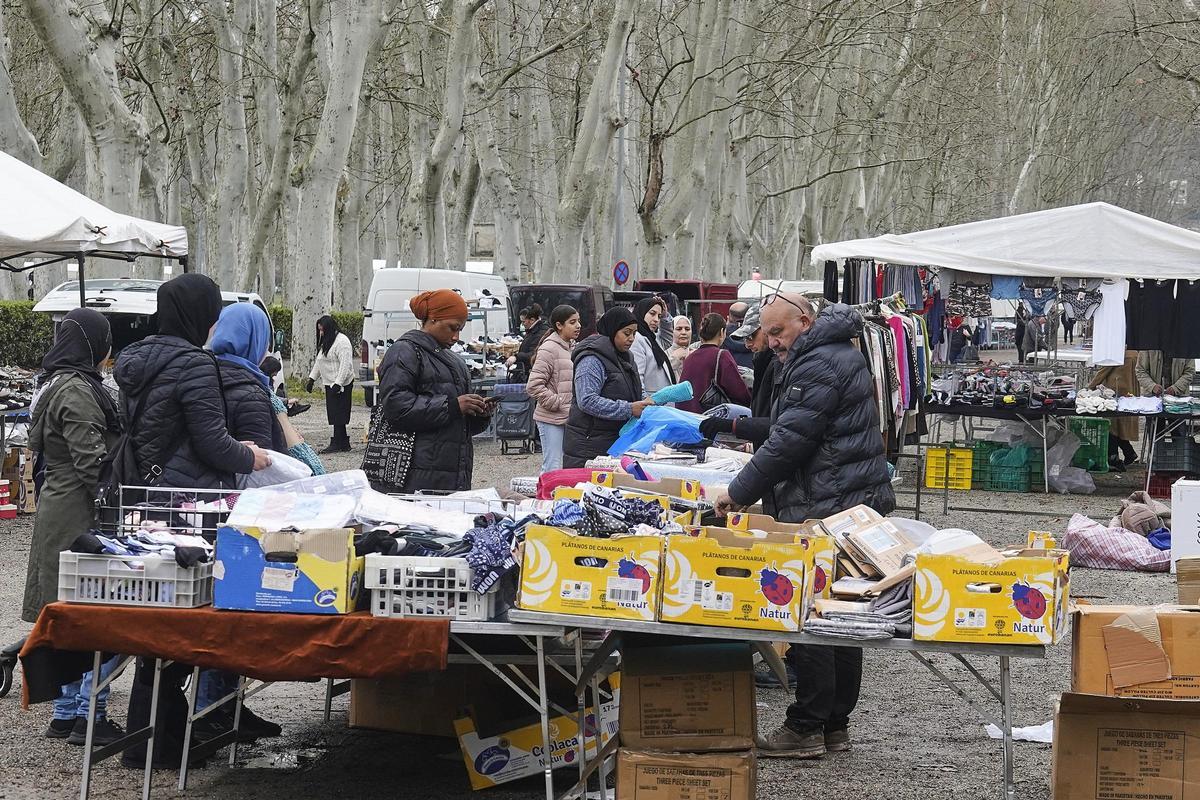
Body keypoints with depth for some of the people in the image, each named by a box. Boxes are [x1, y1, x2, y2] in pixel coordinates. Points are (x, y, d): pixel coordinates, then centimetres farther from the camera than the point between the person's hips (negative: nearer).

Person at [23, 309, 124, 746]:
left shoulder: (55, 383, 15)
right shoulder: (77, 391, -17)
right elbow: (93, 462, -22)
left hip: (58, 509, 11)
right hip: (81, 515, -11)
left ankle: (66, 713, 20)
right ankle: (89, 715, -5)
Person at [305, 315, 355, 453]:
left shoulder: (341, 341, -14)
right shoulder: (325, 342, 19)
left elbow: (345, 365, -20)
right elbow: (318, 362, 26)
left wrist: (338, 384, -24)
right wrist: (311, 378, 19)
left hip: (341, 384, -10)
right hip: (330, 384, 10)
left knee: (338, 413, -9)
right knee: (334, 414, 7)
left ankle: (338, 443, -7)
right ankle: (343, 444, 9)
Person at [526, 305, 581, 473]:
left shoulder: (572, 347, 12)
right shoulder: (549, 349, -14)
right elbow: (534, 386, -18)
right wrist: (558, 404, -16)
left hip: (571, 419, 8)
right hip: (552, 420, -8)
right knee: (553, 469, -7)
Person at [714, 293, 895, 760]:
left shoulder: (817, 364, -14)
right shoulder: (839, 355, 21)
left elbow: (790, 441, -18)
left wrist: (739, 492, -10)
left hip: (825, 511, -11)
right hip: (855, 506, 11)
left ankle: (807, 729, -3)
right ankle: (835, 725, 18)